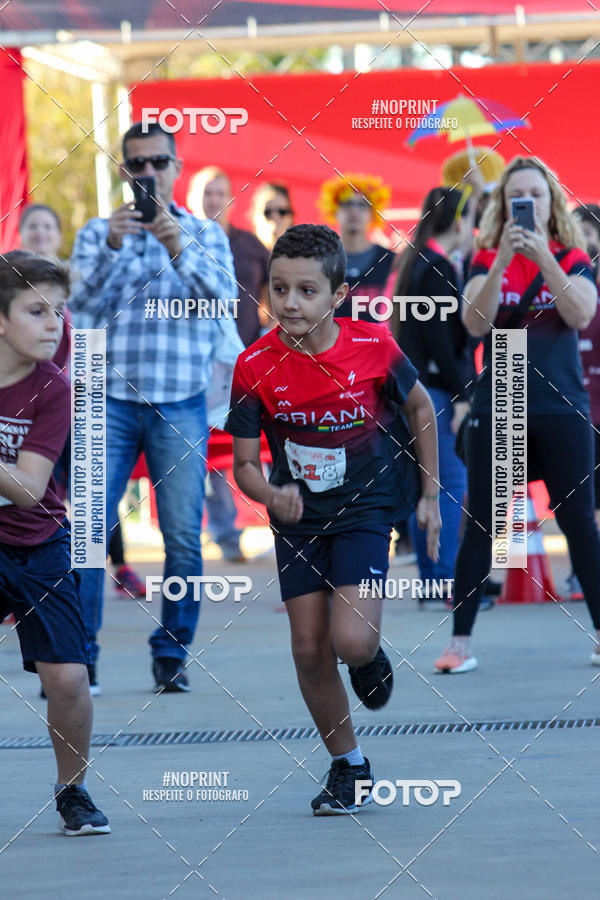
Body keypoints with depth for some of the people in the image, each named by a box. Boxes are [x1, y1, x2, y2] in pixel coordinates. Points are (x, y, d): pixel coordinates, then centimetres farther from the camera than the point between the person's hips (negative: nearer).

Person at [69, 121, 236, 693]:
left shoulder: (205, 235, 10)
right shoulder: (96, 234, 9)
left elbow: (221, 294, -8)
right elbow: (83, 308, -5)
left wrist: (179, 250, -24)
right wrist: (112, 248, -20)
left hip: (180, 404, 0)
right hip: (110, 400, 0)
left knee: (183, 537, -3)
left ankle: (171, 653, 10)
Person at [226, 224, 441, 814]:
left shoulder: (374, 347, -16)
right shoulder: (255, 366, -14)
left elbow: (419, 407, 4)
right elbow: (244, 462, -8)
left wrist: (430, 495, 7)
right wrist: (271, 495, -30)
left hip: (364, 508, -2)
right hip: (297, 520, 2)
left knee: (351, 642, -18)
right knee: (309, 650, 2)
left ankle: (372, 657, 20)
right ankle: (348, 766, 21)